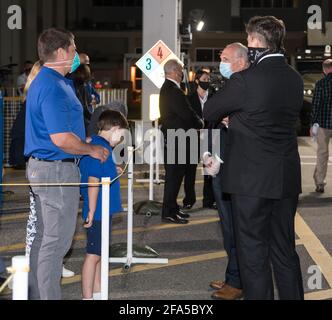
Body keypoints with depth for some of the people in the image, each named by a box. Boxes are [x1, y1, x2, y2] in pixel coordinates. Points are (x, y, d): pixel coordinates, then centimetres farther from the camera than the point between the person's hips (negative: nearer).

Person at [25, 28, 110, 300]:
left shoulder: (44, 81, 15)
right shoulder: (54, 88, -20)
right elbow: (61, 139, -26)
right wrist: (93, 150, -12)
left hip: (41, 166, 11)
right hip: (57, 169, -11)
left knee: (43, 237, 17)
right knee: (56, 242, -3)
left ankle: (36, 294, 26)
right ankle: (49, 296, 4)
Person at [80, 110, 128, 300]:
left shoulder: (95, 146, 12)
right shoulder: (101, 148, -18)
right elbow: (93, 181, -23)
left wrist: (114, 170, 30)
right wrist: (91, 211, -22)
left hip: (103, 212, 10)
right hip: (99, 212, -10)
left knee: (98, 254, 17)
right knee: (94, 255, -3)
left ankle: (97, 294, 27)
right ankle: (88, 297, 4)